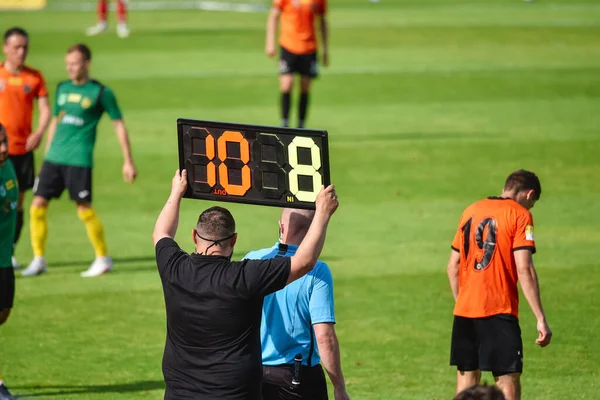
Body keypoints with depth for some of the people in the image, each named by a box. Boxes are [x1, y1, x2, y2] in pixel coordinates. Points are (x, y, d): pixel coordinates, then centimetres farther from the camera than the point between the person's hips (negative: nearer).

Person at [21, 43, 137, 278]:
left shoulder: (101, 92, -2)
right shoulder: (62, 89, 14)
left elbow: (119, 125, 2)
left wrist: (128, 161, -1)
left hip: (79, 160, -5)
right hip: (54, 159, 5)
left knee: (84, 209, -5)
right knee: (38, 205, -1)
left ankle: (103, 259, 10)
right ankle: (39, 260, 9)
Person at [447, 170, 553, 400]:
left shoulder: (471, 211, 14)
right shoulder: (520, 215, -5)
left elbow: (453, 266, 17)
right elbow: (524, 270, -14)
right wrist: (541, 319, -13)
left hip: (464, 311, 6)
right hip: (499, 312, -6)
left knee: (467, 376, 13)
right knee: (508, 380, -6)